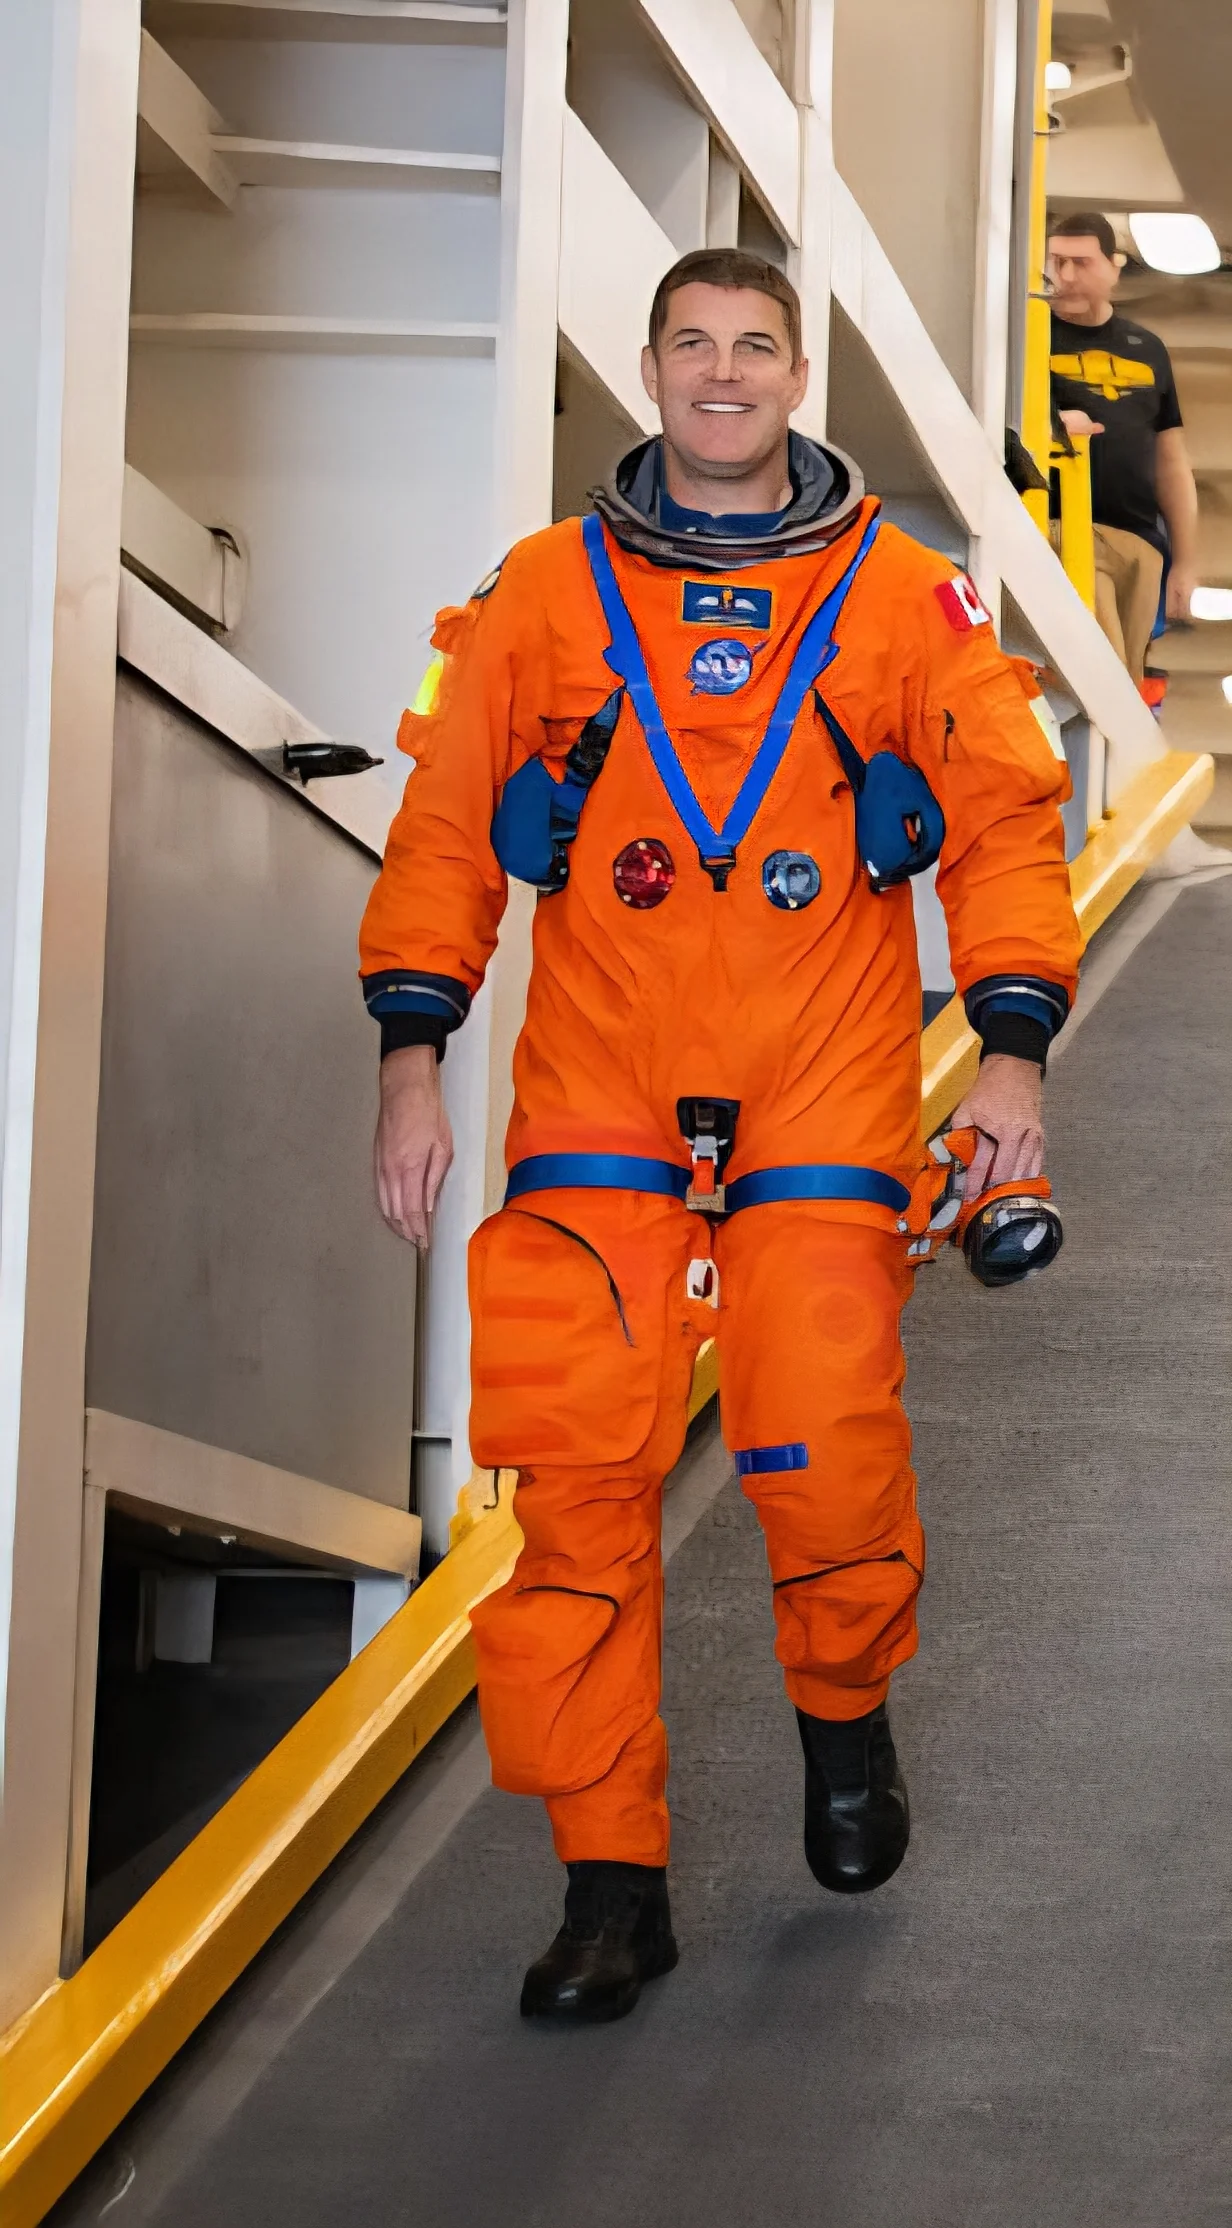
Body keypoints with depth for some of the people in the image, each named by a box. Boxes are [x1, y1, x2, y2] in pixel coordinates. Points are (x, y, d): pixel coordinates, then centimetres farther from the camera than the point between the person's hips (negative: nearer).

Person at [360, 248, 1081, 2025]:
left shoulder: (902, 597, 8)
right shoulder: (547, 593, 10)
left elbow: (1004, 816, 7)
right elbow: (448, 825, 9)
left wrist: (1013, 1051, -2)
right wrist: (413, 1059, 1)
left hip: (827, 1113, -1)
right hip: (596, 1117, 1)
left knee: (828, 1462, -8)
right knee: (574, 1478, -7)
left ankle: (847, 1727, 26)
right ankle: (612, 1881, 3)